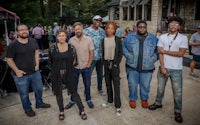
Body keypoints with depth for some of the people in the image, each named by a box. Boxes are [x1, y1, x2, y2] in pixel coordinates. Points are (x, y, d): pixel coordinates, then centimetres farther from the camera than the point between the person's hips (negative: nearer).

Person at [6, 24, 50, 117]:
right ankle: (28, 109, 38)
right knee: (24, 94, 13)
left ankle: (39, 103, 46)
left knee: (39, 89, 19)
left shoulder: (33, 41, -1)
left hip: (35, 72, 4)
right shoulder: (13, 45, -14)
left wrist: (37, 64, 2)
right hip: (21, 75, -4)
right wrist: (17, 71, -14)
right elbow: (9, 60, -7)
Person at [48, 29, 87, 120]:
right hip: (56, 75, 1)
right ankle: (61, 111, 36)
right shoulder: (52, 48, -7)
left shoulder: (71, 47, -5)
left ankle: (82, 110, 23)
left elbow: (74, 60, 7)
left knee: (73, 92, 8)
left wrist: (68, 67, 6)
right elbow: (50, 61, 6)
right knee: (58, 93, 15)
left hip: (68, 74, -1)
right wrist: (57, 68, 9)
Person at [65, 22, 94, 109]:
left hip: (86, 67, -1)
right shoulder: (71, 40, -5)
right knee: (74, 85, 15)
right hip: (75, 67, 1)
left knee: (87, 85, 14)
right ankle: (72, 100, 34)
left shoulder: (88, 39, -8)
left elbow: (91, 53, -5)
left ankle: (88, 99, 35)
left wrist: (88, 65, -8)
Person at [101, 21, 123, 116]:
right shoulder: (104, 40, 6)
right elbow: (102, 52, 9)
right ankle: (110, 100, 30)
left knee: (116, 84, -3)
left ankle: (118, 106, 5)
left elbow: (120, 52, -2)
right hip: (106, 63, 4)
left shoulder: (117, 39, -1)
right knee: (108, 83, 13)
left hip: (114, 63, -3)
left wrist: (116, 63, -9)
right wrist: (104, 62, 0)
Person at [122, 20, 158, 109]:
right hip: (132, 66, 0)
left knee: (145, 85, 12)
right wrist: (127, 55, -4)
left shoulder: (153, 38, 5)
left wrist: (154, 57, -4)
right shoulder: (130, 36, 4)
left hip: (147, 67, 1)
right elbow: (123, 46, 9)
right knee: (132, 84, 9)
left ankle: (144, 99, 37)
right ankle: (132, 99, 33)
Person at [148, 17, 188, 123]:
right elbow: (160, 53, -4)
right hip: (163, 67, 2)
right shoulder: (163, 37, 3)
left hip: (176, 69, -1)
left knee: (177, 91, 6)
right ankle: (158, 103, 37)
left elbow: (181, 53, -13)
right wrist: (162, 67, -11)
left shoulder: (183, 38, -2)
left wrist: (165, 51, -11)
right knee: (160, 88, 15)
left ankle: (177, 111, 23)